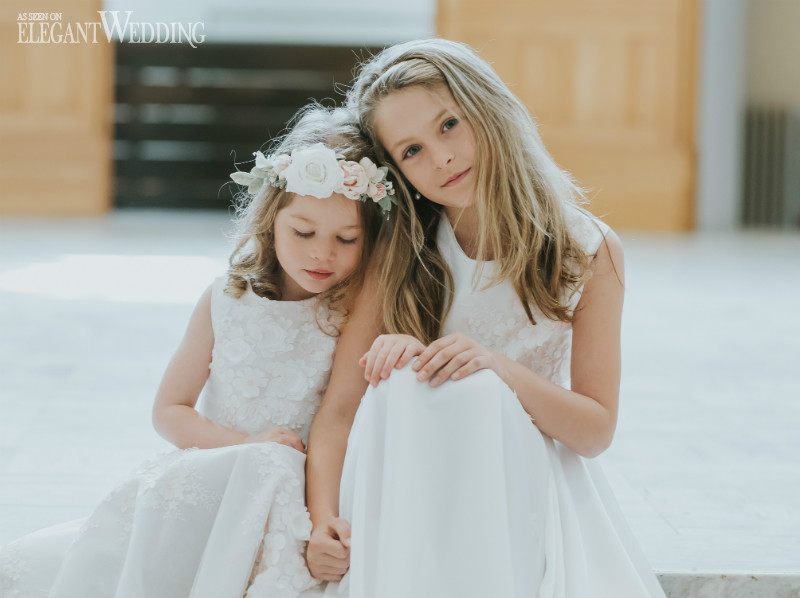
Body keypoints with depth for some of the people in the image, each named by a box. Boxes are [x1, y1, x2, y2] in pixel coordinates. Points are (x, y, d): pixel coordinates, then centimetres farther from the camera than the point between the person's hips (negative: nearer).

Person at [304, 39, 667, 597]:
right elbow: (339, 409, -7)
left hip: (537, 482, -1)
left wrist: (503, 367, -22)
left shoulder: (591, 251, -3)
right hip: (420, 486, 1)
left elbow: (596, 431, -4)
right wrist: (323, 519, -25)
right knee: (406, 377, -31)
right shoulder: (399, 258, -2)